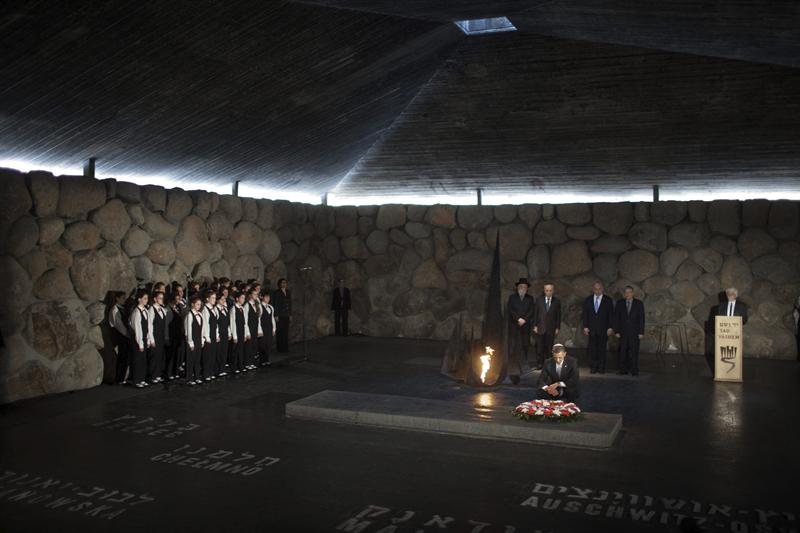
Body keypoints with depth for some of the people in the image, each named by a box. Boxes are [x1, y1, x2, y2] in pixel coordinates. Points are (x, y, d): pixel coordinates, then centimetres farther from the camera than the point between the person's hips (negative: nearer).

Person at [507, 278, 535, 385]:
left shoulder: (530, 298, 14)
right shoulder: (512, 297, 9)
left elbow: (531, 311, 4)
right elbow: (510, 309, -2)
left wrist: (524, 319, -10)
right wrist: (518, 319, -12)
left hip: (525, 326, 2)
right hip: (514, 326, -2)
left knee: (524, 347, 1)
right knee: (514, 348, -9)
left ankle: (521, 367, 12)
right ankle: (514, 372, -12)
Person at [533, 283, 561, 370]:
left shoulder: (557, 301, 3)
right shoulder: (539, 300, 4)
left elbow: (558, 315, 4)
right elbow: (535, 313, 5)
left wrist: (557, 328, 0)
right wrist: (535, 326, 0)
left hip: (551, 329, 0)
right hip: (540, 328, 0)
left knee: (549, 347, 2)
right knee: (540, 347, 1)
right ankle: (539, 364, 8)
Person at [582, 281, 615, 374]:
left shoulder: (608, 300, 2)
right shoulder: (588, 300, 8)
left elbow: (611, 314, 1)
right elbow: (585, 314, 8)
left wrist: (610, 328, -6)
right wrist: (585, 327, 0)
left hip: (603, 329, -2)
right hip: (592, 328, 2)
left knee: (602, 349, 1)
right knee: (592, 349, 0)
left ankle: (601, 368, 8)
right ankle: (593, 368, 5)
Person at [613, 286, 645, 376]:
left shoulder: (639, 303, 0)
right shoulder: (620, 303, 3)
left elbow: (641, 318, -1)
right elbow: (616, 318, 3)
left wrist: (641, 332, -5)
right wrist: (616, 331, -3)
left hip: (634, 332, -1)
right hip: (623, 332, 1)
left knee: (634, 351, -3)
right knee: (623, 351, 1)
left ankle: (634, 370, 3)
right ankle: (623, 369, 7)